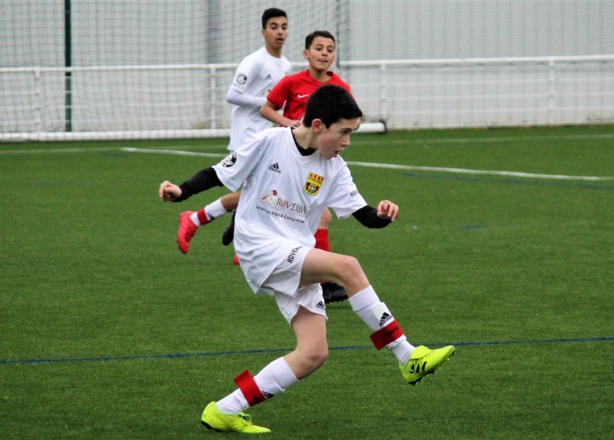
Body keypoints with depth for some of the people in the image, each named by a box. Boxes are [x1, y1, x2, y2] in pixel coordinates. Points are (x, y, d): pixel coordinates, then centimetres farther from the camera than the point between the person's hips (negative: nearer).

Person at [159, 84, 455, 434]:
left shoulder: (334, 169, 6)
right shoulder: (269, 142, -8)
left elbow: (364, 215, 1)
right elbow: (219, 175, -1)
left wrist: (382, 215, -21)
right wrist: (180, 192, -16)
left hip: (298, 266, 7)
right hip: (261, 248, -7)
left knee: (314, 355, -6)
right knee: (347, 266, -27)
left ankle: (226, 412, 1)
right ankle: (409, 359, -22)